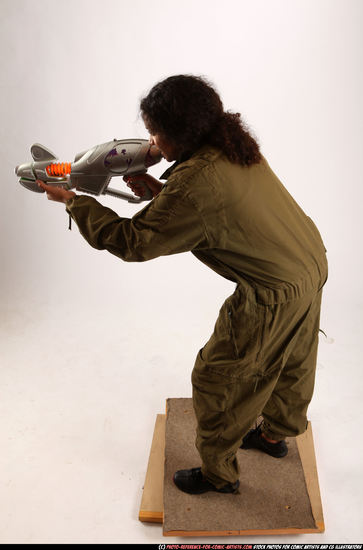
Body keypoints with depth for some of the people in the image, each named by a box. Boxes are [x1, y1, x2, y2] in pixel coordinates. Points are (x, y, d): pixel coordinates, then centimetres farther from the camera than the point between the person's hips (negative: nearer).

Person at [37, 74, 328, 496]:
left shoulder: (193, 184, -28)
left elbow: (131, 242, -19)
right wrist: (161, 191, 4)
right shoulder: (232, 146, 0)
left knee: (217, 380, 8)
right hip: (313, 263, 10)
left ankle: (218, 474, 29)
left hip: (276, 294, -10)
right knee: (291, 362, 27)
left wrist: (72, 202, -8)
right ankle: (275, 434, 53)